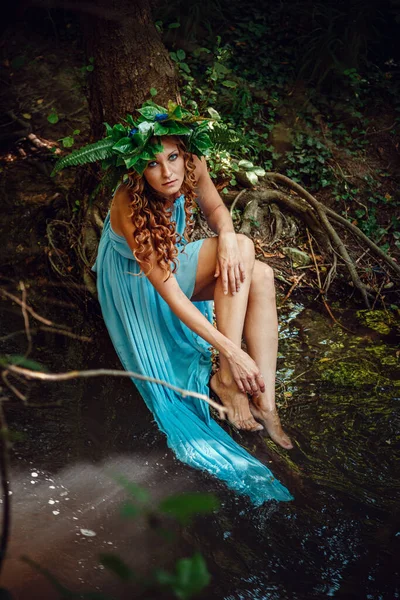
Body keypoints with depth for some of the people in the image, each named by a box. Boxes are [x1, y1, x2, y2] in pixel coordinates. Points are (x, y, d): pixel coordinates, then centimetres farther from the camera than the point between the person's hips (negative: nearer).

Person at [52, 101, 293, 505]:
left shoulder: (192, 167, -19)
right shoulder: (131, 206, -35)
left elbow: (215, 209, 1)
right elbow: (168, 291, -35)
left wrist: (227, 239, -25)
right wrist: (230, 351, -37)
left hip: (173, 259, 6)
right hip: (136, 282, -6)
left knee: (259, 276, -20)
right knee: (245, 246, -25)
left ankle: (264, 402, -23)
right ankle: (226, 379, -24)